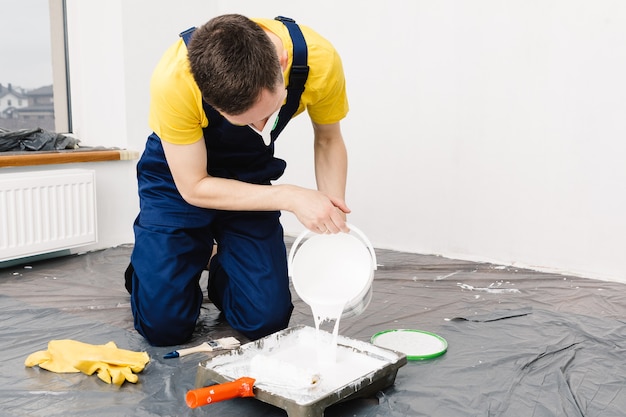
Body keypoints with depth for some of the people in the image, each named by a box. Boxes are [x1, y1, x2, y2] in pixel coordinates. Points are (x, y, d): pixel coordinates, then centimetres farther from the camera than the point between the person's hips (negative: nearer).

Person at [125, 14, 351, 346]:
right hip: (180, 178, -2)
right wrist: (290, 197, -29)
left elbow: (328, 140, -6)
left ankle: (222, 271, 25)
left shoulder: (319, 61, -28)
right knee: (165, 324, -10)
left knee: (268, 320, -7)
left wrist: (334, 221, -18)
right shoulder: (173, 81, -35)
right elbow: (194, 187, -22)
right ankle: (147, 267, 24)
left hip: (250, 180, 2)